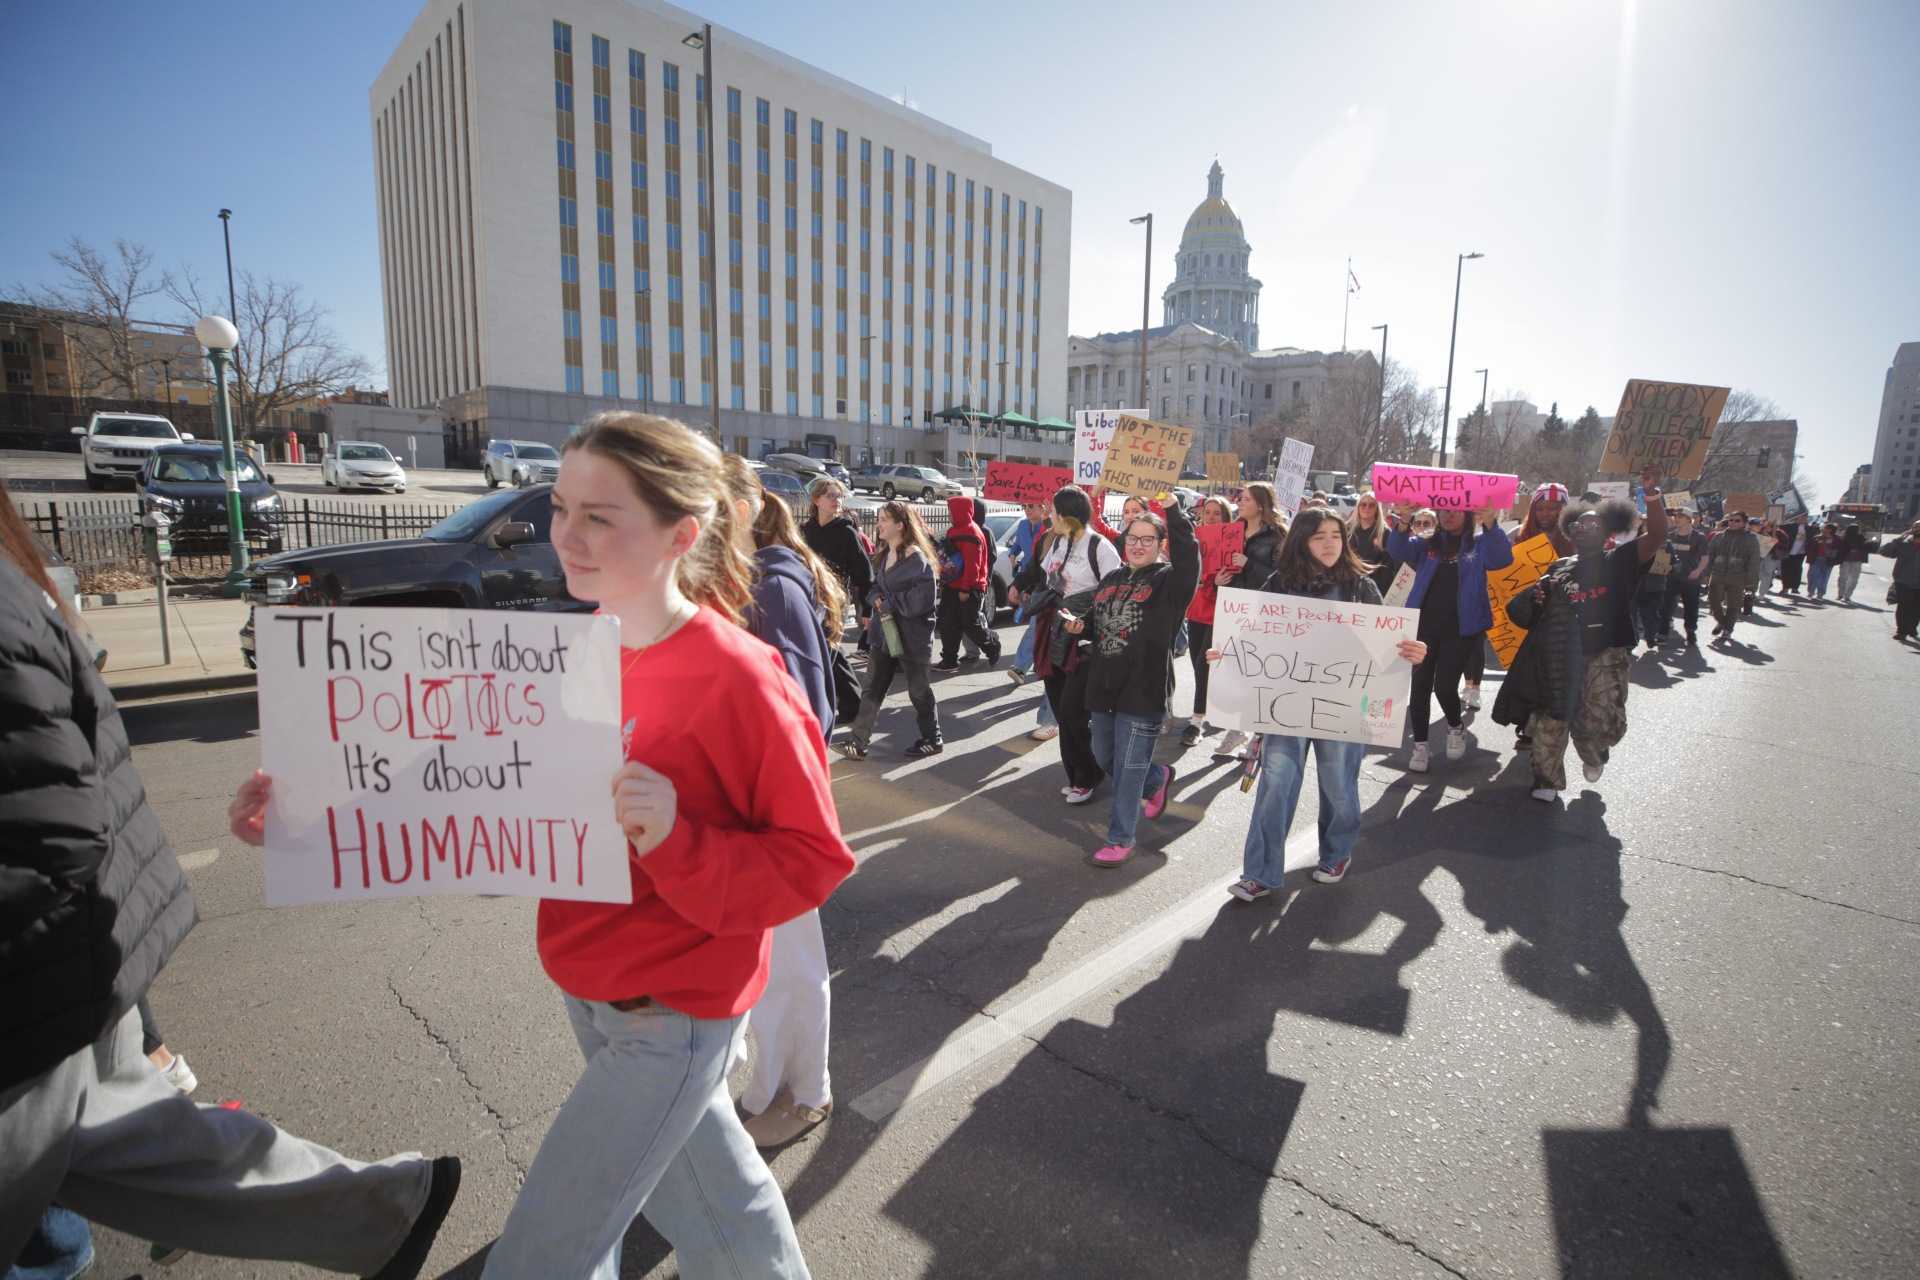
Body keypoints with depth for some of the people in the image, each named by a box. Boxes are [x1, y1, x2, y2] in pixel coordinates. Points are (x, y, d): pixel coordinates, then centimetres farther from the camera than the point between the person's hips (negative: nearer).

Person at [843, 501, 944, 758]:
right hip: (883, 631, 8)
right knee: (873, 688, 4)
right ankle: (858, 741, 6)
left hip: (911, 635, -7)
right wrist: (876, 599, -7)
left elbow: (922, 597, -21)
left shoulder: (915, 556, -14)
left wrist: (889, 603, -15)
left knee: (918, 689, 6)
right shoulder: (883, 555, 12)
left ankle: (932, 740, 22)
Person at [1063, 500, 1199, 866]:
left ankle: (1120, 839, 15)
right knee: (1104, 758, 20)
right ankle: (1158, 778, 47)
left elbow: (1188, 555, -28)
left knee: (1129, 768, 0)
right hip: (1104, 686, 7)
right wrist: (1080, 626, 2)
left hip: (1143, 692, -7)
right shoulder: (1111, 580, 13)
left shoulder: (1169, 580, -6)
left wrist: (1172, 507, -33)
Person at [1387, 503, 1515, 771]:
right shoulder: (1427, 543, 8)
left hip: (1460, 629, -2)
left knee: (1444, 686, -5)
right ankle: (1420, 745, 14)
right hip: (1423, 625, 2)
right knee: (1420, 685, 3)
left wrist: (1490, 524, -32)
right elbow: (1397, 549, -9)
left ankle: (1456, 726, 26)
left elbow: (1502, 559, -15)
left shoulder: (1480, 544, 5)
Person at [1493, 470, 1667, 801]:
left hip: (1605, 653, -3)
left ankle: (1594, 753, 27)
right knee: (1549, 719, 2)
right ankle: (1547, 779, 18)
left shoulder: (1618, 561, 4)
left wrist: (1652, 494, -24)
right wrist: (1536, 595, -5)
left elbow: (1657, 536, -11)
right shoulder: (1559, 567, 14)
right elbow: (1532, 608, 19)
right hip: (1560, 656, 3)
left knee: (1602, 722, -9)